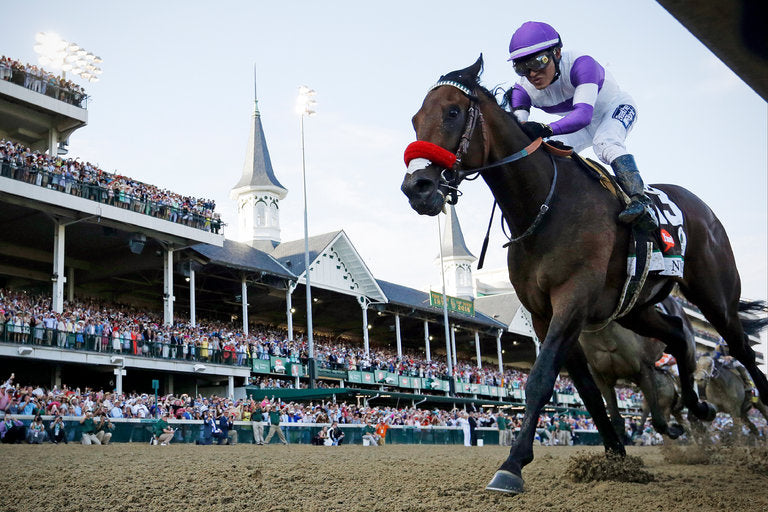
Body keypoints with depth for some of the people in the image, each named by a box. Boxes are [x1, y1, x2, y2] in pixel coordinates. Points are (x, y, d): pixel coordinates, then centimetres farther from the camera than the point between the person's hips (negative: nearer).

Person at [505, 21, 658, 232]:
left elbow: (583, 114, -51)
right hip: (583, 126, 6)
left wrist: (547, 129, -69)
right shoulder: (523, 91, -22)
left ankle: (640, 202, -45)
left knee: (605, 142, -36)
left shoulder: (580, 64, -39)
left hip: (617, 108, -6)